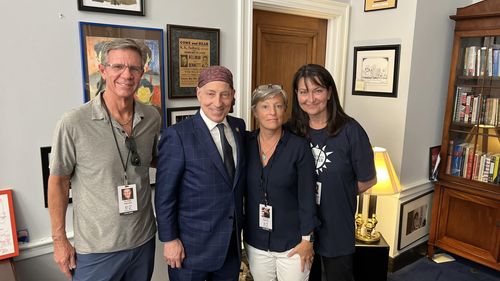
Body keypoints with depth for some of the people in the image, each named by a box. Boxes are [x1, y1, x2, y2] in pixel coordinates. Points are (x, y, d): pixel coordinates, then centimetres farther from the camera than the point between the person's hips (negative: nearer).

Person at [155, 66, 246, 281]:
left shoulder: (239, 127, 2)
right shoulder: (177, 135, -15)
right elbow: (165, 194, -12)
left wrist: (238, 229, 9)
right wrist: (169, 240, -11)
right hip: (192, 246, -5)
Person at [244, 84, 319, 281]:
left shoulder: (299, 146, -13)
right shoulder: (246, 144, -3)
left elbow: (307, 196, -10)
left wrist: (306, 239, -8)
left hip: (292, 242, -3)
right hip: (255, 241, 3)